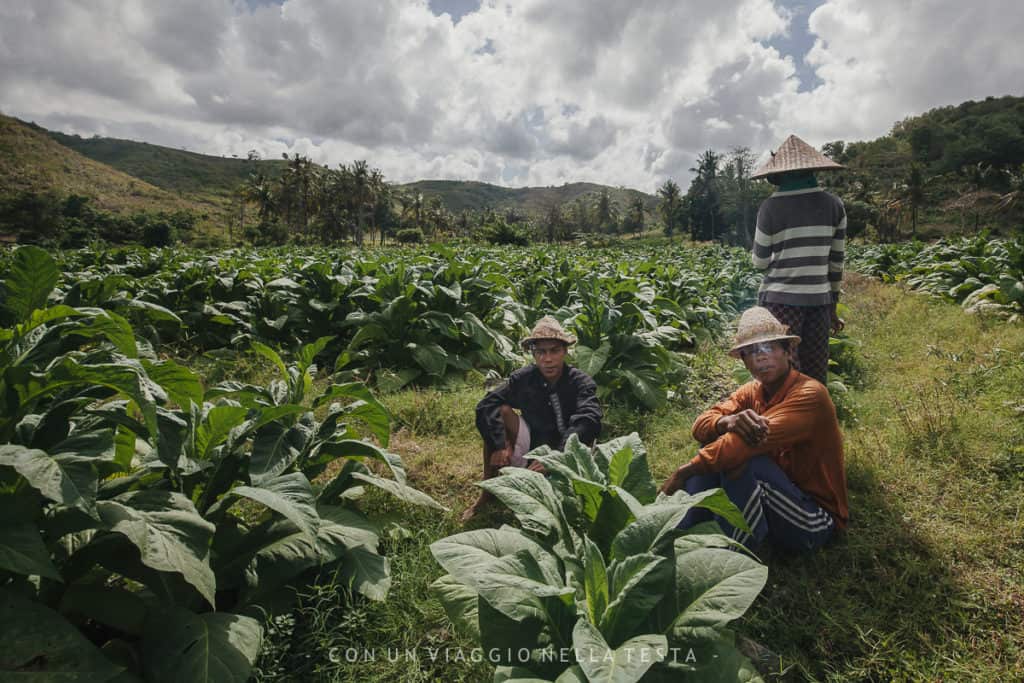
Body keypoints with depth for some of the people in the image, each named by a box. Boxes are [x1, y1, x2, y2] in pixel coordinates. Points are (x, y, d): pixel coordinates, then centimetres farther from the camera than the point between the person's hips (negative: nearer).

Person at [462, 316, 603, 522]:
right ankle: (488, 492, -10)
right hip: (527, 459, 2)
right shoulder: (523, 378, -7)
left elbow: (588, 420, -30)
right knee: (502, 411, -19)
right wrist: (500, 445, -30)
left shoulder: (580, 382, -13)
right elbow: (487, 405, -17)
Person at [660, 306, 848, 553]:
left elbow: (748, 441, -33)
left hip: (815, 521, -6)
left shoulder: (809, 394, -20)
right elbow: (702, 424, -13)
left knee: (740, 454, -29)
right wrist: (728, 422, -37)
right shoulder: (752, 391, 0)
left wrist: (683, 472, -32)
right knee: (713, 443, -12)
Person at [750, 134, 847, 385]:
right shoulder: (834, 205, 6)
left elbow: (760, 262, -2)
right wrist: (833, 306, 18)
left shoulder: (771, 207, -6)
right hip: (819, 299, 4)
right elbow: (836, 261, 9)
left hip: (781, 300, -4)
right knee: (816, 377, 12)